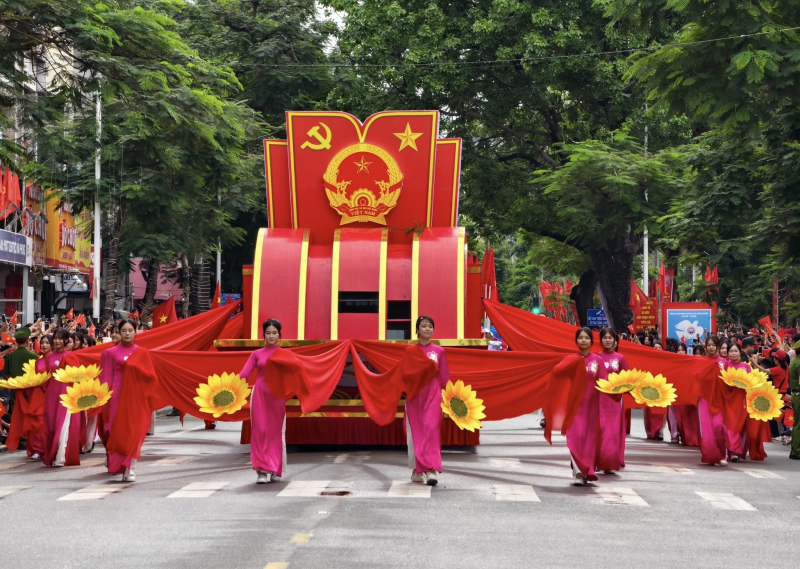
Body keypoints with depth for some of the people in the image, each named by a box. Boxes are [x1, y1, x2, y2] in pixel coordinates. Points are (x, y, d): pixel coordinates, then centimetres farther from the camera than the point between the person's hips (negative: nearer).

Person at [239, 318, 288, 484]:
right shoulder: (257, 354, 7)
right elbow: (244, 374, -2)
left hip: (277, 396, 0)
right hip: (259, 395, 0)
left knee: (276, 432, 3)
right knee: (259, 432, -5)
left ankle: (274, 470, 14)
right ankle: (262, 471, -3)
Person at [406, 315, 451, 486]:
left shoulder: (439, 351, 5)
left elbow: (444, 377, 6)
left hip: (433, 396, -1)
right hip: (414, 395, 1)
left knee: (431, 430, -13)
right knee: (415, 432, 4)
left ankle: (431, 471, -16)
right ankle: (417, 470, 14)